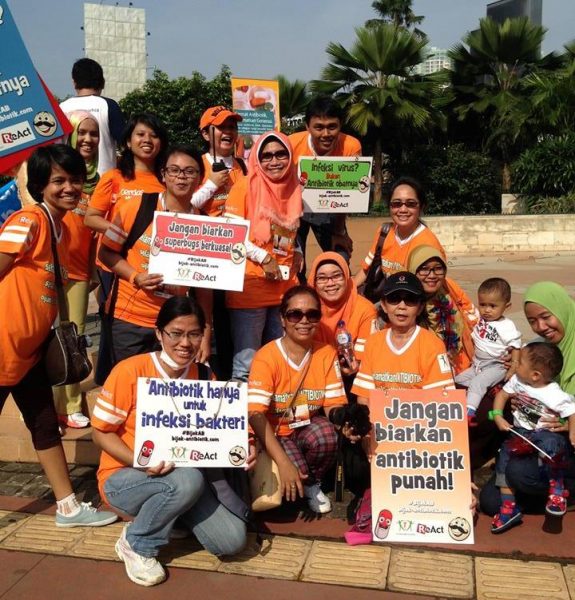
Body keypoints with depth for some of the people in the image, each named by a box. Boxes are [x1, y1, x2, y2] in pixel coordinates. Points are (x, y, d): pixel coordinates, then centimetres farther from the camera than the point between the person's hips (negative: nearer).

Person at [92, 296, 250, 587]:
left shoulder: (203, 375, -4)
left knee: (231, 540, -14)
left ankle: (175, 514, 16)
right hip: (123, 476, -4)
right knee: (188, 480, -36)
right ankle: (136, 543, -7)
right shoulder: (130, 370, -18)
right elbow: (101, 432, -11)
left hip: (180, 474, 5)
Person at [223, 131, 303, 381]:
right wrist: (264, 258, -12)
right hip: (250, 287, -5)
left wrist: (297, 253, 9)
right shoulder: (246, 186, -2)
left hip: (286, 289, 6)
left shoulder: (295, 190, 13)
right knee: (246, 366, -4)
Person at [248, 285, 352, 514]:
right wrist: (284, 463, -35)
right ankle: (303, 484, 9)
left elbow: (333, 403, -4)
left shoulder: (327, 353, -6)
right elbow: (256, 414, -26)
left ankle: (313, 483, 0)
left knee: (326, 434, -32)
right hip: (273, 434, -3)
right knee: (290, 484, -30)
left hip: (308, 429, 3)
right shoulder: (266, 357, -18)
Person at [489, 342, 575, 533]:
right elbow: (502, 394, 9)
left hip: (547, 433, -6)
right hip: (520, 431, 6)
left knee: (550, 445, -39)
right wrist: (498, 416, -4)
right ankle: (508, 507, -3)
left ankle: (557, 487, -9)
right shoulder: (517, 381, -4)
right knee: (504, 454, -11)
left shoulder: (554, 395, -23)